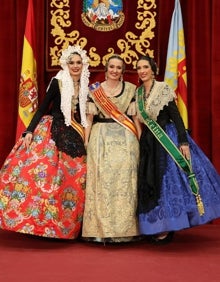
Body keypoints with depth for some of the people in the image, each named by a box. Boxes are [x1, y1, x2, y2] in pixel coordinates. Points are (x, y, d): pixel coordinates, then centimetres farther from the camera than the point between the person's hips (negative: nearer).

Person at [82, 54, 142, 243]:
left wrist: (141, 140, 2)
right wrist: (86, 141, 1)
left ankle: (124, 229, 6)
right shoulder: (94, 90, 7)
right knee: (101, 182, -1)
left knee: (124, 182, -2)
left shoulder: (131, 89, 7)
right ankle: (100, 229, 6)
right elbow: (89, 118, 7)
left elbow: (135, 117, 8)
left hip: (125, 140, 0)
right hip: (100, 139, 0)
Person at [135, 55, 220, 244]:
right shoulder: (137, 93, 9)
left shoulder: (163, 89, -8)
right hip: (148, 142, 6)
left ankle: (167, 228, 4)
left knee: (168, 179, -4)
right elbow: (139, 119, 12)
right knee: (150, 183, 8)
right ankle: (158, 226, 20)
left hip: (167, 139, -6)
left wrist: (183, 141, -20)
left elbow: (176, 116, -12)